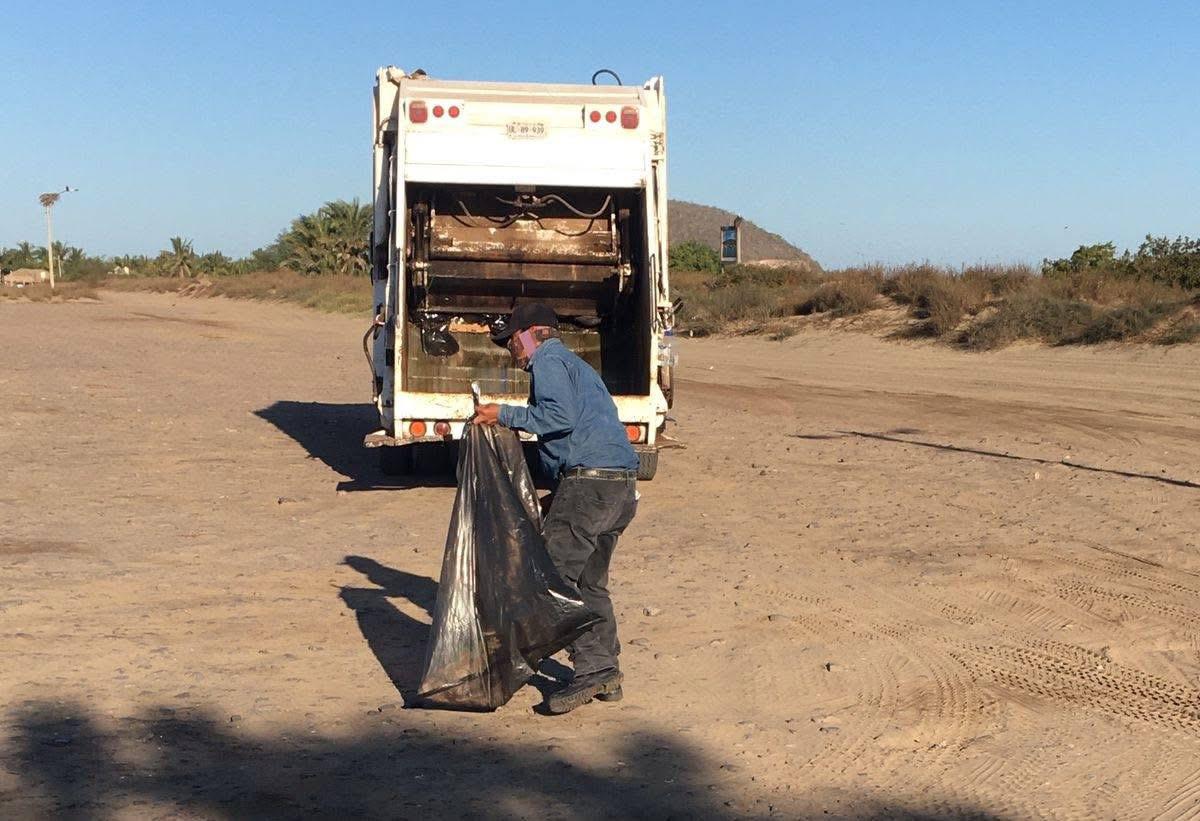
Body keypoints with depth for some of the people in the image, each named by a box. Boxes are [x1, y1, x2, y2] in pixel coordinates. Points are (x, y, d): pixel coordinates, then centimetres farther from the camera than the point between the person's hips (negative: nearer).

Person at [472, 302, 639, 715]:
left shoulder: (549, 361, 0)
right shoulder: (576, 365, 30)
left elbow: (560, 416, -17)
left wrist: (504, 415, -9)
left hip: (588, 479, -10)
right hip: (623, 484, 10)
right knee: (590, 580, 15)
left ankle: (590, 669, -11)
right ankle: (607, 672, 15)